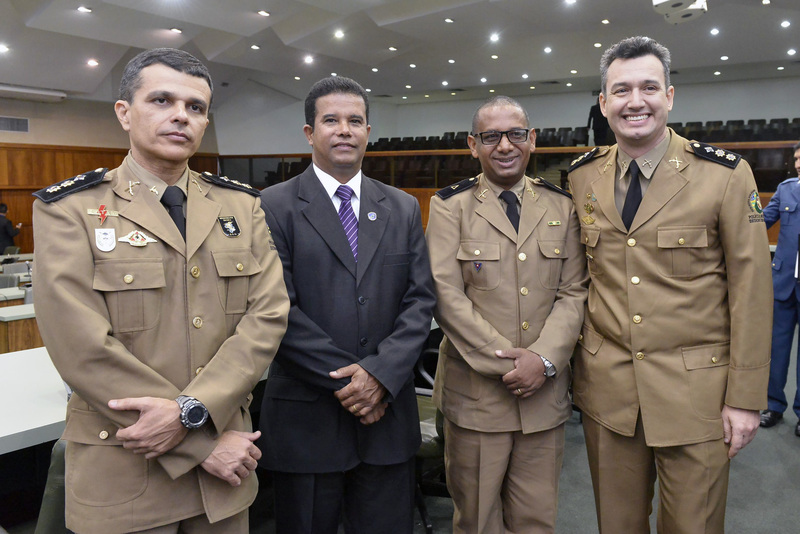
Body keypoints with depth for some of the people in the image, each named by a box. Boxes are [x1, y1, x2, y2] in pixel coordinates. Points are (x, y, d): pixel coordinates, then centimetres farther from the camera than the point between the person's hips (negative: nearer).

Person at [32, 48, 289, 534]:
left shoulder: (242, 206, 3)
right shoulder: (68, 211, -7)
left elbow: (268, 315, -5)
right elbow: (85, 351, -14)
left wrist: (193, 410, -18)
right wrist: (205, 445, -15)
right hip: (123, 475, -3)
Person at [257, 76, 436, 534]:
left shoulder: (404, 209, 9)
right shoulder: (276, 207, -3)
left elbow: (420, 300, 2)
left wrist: (380, 374, -11)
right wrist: (345, 379, -14)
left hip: (388, 413, 3)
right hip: (306, 418, -3)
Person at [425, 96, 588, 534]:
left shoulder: (561, 206, 8)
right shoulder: (450, 205, -1)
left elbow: (573, 292, 3)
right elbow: (447, 296, -9)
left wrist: (544, 359, -11)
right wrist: (506, 362, -13)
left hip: (543, 390, 3)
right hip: (475, 391, -2)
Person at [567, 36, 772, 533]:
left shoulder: (726, 174, -8)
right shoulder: (582, 176, 2)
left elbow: (751, 290, -7)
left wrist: (745, 398, -7)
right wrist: (566, 358, 5)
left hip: (695, 391, -2)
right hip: (606, 386, 3)